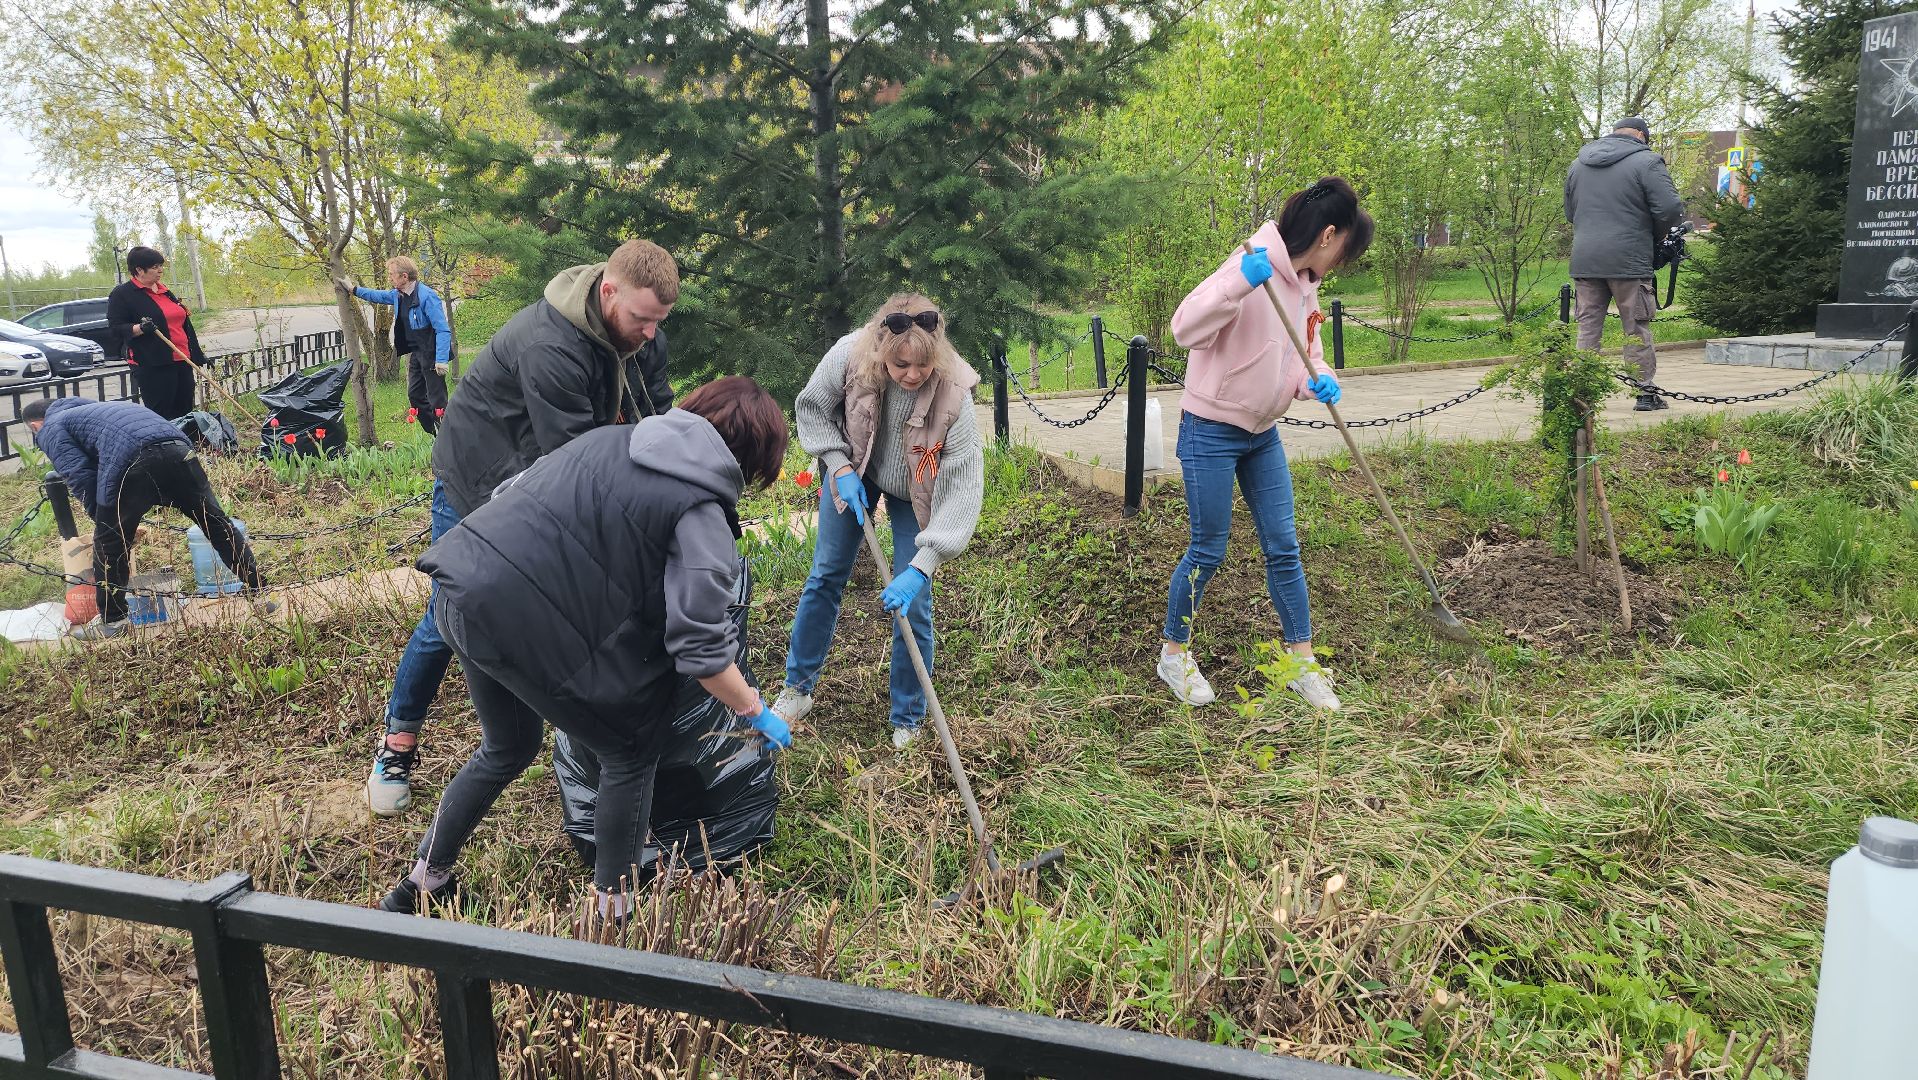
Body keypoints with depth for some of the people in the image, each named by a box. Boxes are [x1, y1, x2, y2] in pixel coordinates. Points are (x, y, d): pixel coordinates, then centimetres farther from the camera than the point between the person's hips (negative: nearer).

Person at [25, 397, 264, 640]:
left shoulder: (51, 430, 21)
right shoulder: (87, 409, 44)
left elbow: (80, 477, 5)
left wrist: (101, 519, 16)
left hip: (133, 461, -6)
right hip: (178, 447, 6)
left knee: (109, 543, 11)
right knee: (216, 522, 13)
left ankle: (112, 621, 18)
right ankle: (259, 592, 15)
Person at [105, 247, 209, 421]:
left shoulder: (164, 290, 19)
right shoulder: (122, 294, -3)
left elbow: (183, 323, 25)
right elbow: (116, 330, -8)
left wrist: (197, 353, 23)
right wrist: (140, 328, -26)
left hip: (182, 361, 7)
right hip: (152, 367, -7)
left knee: (185, 413, 7)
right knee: (161, 416, -9)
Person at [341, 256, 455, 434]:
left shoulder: (427, 296, -21)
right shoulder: (398, 295, 7)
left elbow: (443, 330, -23)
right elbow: (378, 296, 30)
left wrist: (441, 360, -27)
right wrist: (353, 290, 30)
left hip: (432, 355, -10)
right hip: (415, 354, 10)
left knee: (437, 399, -8)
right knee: (415, 396, 12)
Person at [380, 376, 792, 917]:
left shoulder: (612, 438, 16)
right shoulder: (703, 511, -7)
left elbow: (511, 491, 24)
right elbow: (700, 646, -13)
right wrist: (756, 712, 1)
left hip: (463, 588, 8)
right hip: (520, 623, -8)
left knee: (508, 749, 30)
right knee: (630, 750, 13)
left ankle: (420, 886, 43)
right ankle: (613, 910, 24)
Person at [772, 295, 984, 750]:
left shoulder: (952, 393, -36)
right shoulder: (850, 355, -31)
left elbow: (964, 488, -34)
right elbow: (812, 407, -9)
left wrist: (921, 567, -39)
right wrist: (840, 467, -19)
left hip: (914, 492, -2)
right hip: (854, 472, 2)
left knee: (912, 604, -4)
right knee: (825, 576, 10)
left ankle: (908, 723, 15)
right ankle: (797, 689, 29)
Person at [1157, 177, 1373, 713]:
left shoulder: (1305, 286, 8)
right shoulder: (1255, 269, -19)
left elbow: (1304, 353, 15)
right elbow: (1186, 328, -29)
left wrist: (1318, 381, -8)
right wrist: (1239, 282, -42)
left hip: (1263, 434, 8)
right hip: (1211, 432, -8)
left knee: (1283, 547, 8)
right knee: (1208, 550, 2)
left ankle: (1302, 660, 19)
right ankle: (1174, 653, 22)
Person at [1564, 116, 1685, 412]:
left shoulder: (1578, 163, 15)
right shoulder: (1646, 161, -4)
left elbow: (1570, 212, 23)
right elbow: (1671, 209, -10)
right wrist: (1654, 234, 7)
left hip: (1584, 260, 4)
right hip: (1628, 261, -4)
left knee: (1588, 326, 8)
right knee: (1637, 329, 4)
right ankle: (1646, 393, 10)